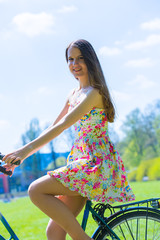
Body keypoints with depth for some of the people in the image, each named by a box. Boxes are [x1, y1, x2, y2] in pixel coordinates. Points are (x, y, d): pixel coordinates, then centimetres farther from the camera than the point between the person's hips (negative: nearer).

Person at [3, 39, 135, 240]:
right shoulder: (73, 95, 18)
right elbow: (53, 127, 19)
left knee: (37, 191, -20)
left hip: (97, 163, -8)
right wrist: (20, 155, 13)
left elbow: (64, 124, -20)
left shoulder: (94, 92, -9)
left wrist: (28, 148, -27)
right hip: (81, 162, 8)